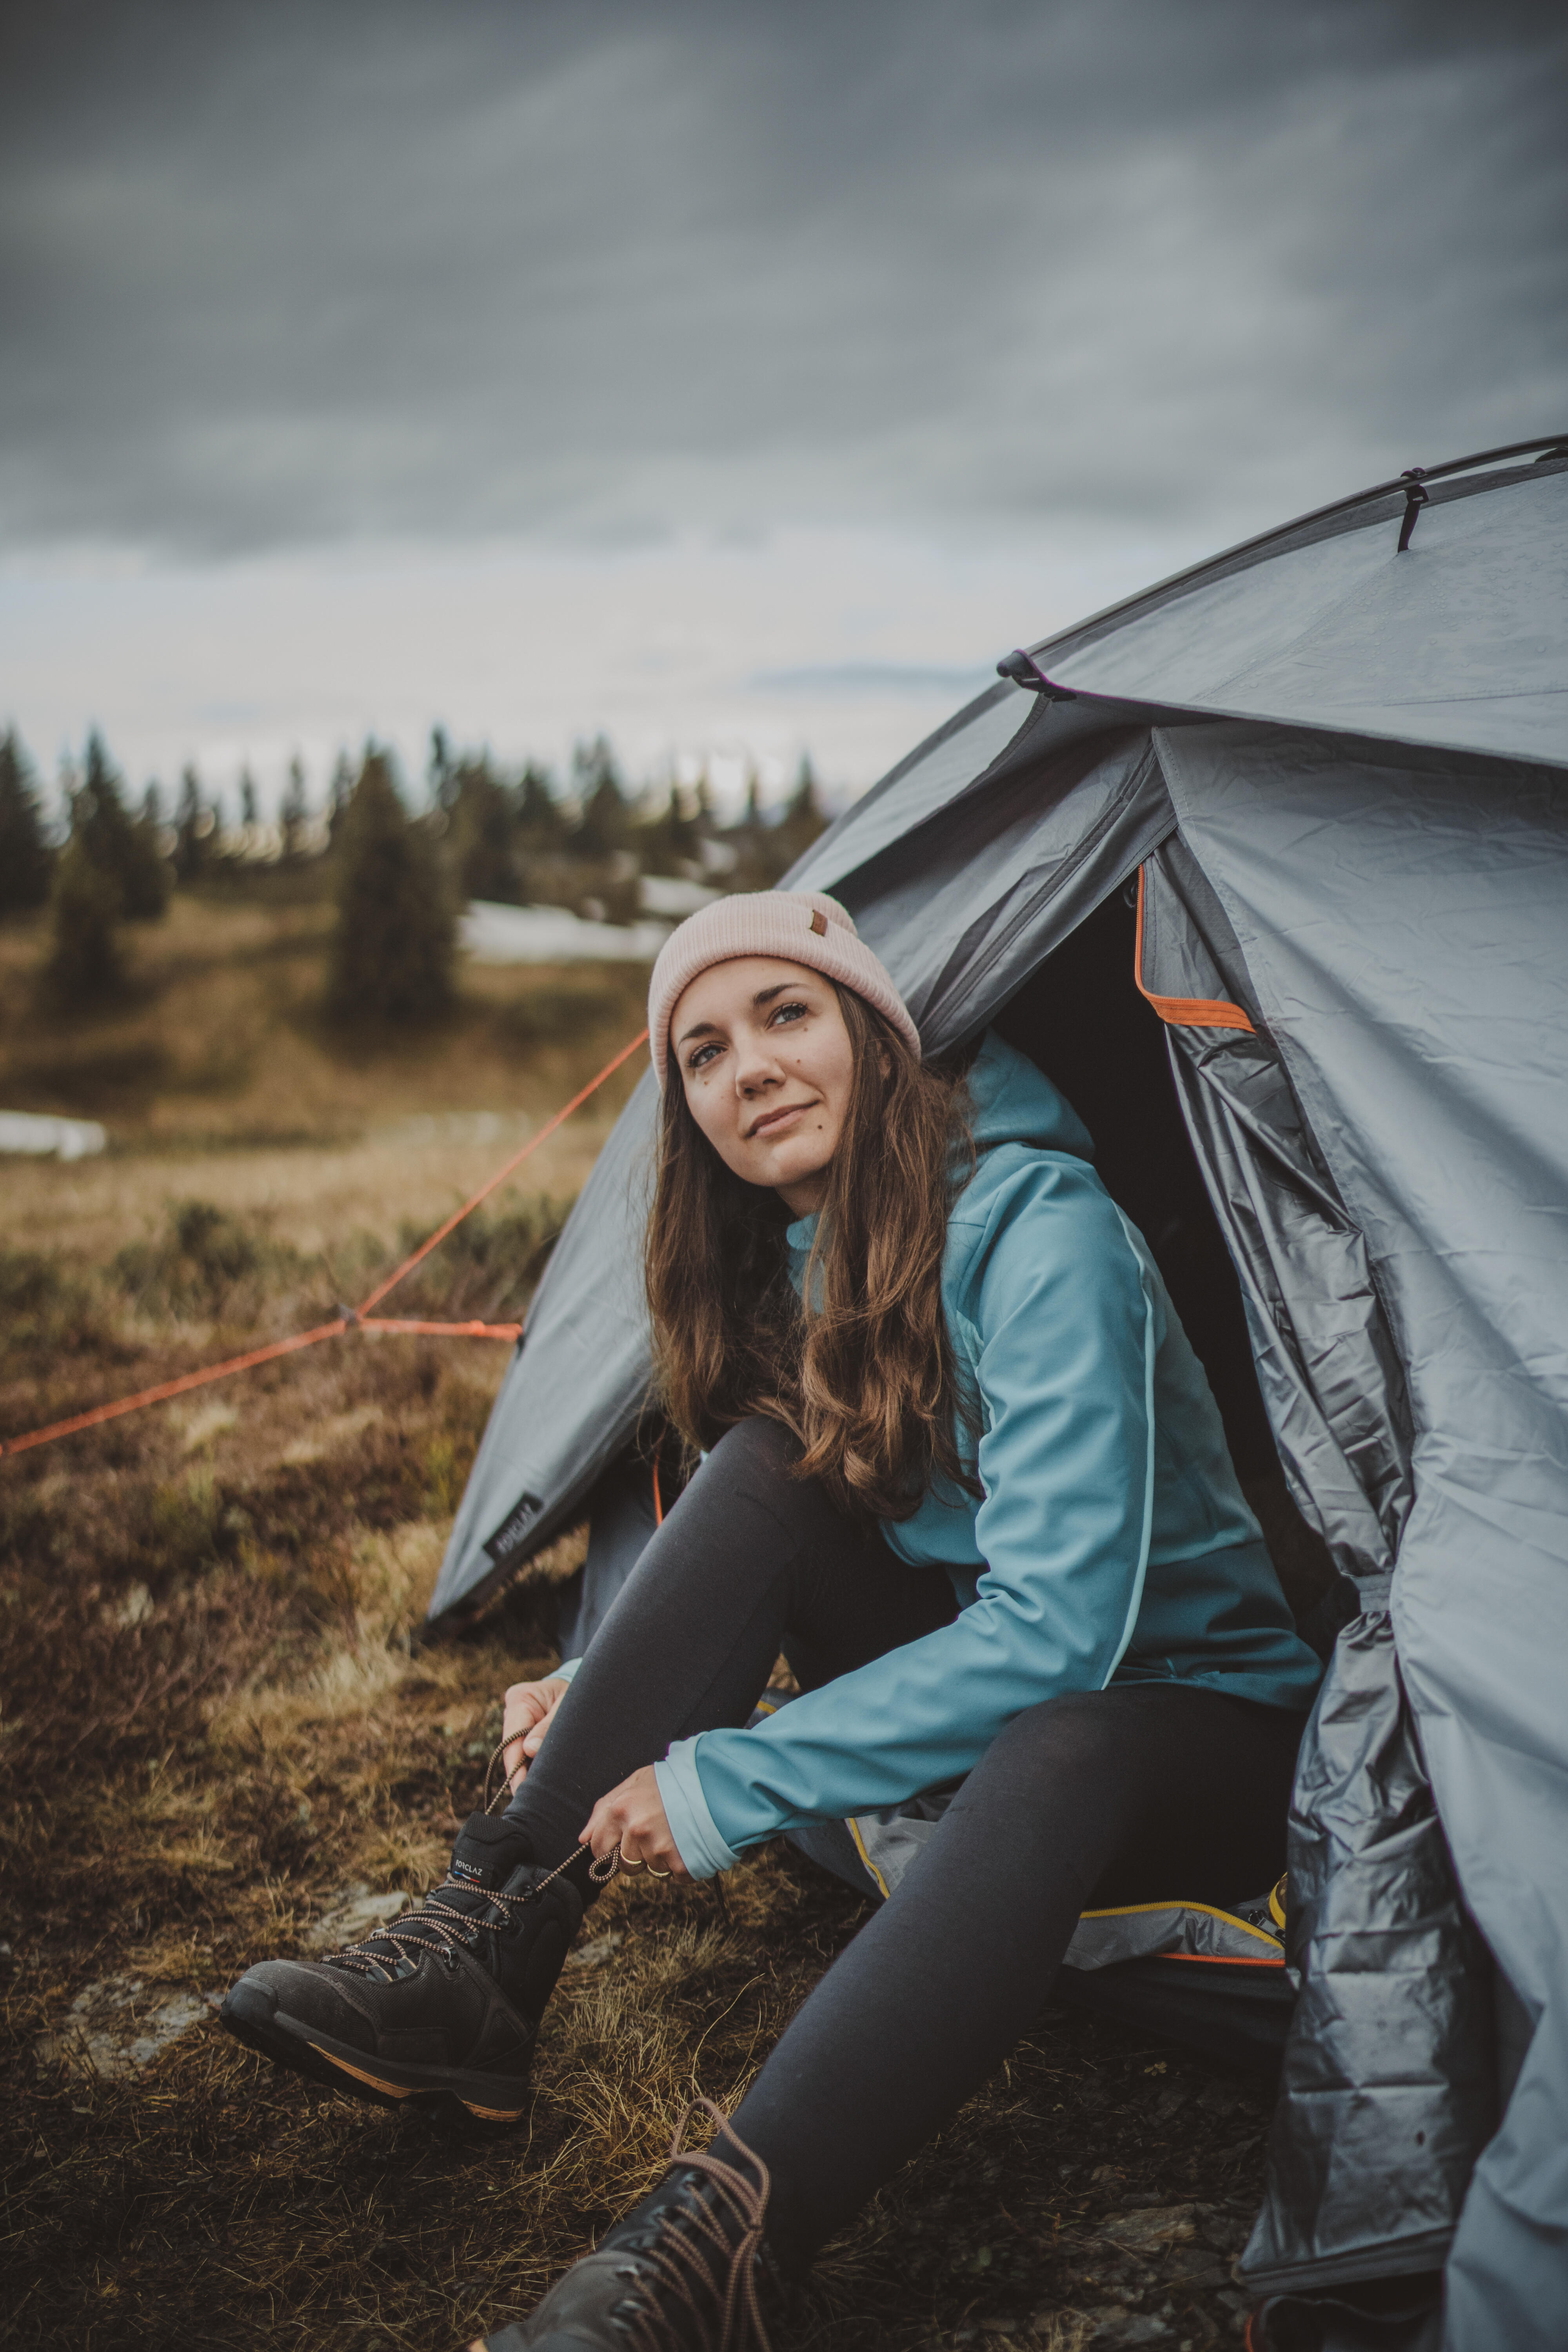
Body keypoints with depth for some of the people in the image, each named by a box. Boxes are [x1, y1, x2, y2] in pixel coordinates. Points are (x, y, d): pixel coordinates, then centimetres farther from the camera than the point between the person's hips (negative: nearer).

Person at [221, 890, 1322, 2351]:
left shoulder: (1040, 1233, -24)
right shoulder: (791, 1264, 0)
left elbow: (1056, 1627, -31)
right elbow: (743, 1570, 11)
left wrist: (729, 1786, -30)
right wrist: (605, 1691, -9)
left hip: (1194, 1723, -6)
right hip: (975, 1691, 6)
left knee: (1051, 1754, -42)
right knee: (766, 1460, -19)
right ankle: (480, 1955, -21)